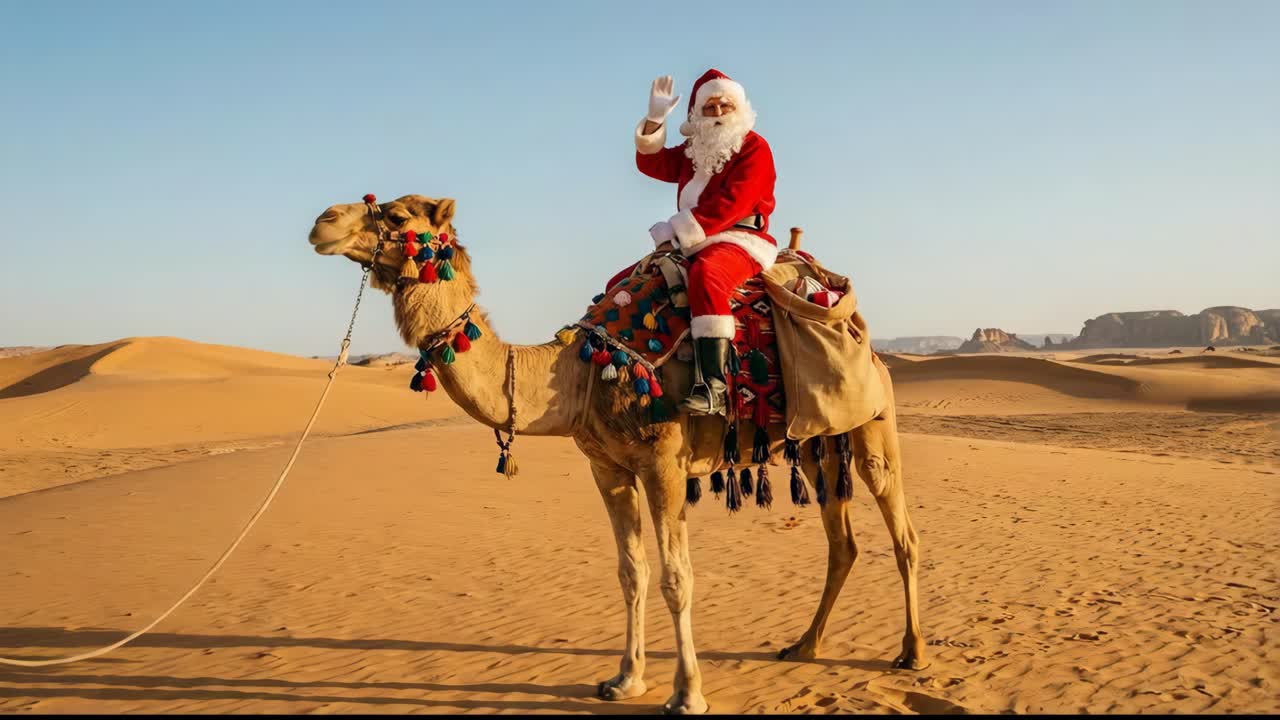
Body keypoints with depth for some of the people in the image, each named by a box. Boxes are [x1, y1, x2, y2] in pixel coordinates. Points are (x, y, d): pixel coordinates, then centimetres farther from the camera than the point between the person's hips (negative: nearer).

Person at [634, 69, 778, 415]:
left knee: (705, 273, -42)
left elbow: (730, 203, -14)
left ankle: (713, 386, -49)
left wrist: (676, 231, -15)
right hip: (694, 246, 9)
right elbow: (650, 162, 18)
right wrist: (655, 118, 3)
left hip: (741, 241, -9)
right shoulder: (693, 151, 22)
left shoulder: (754, 147, -1)